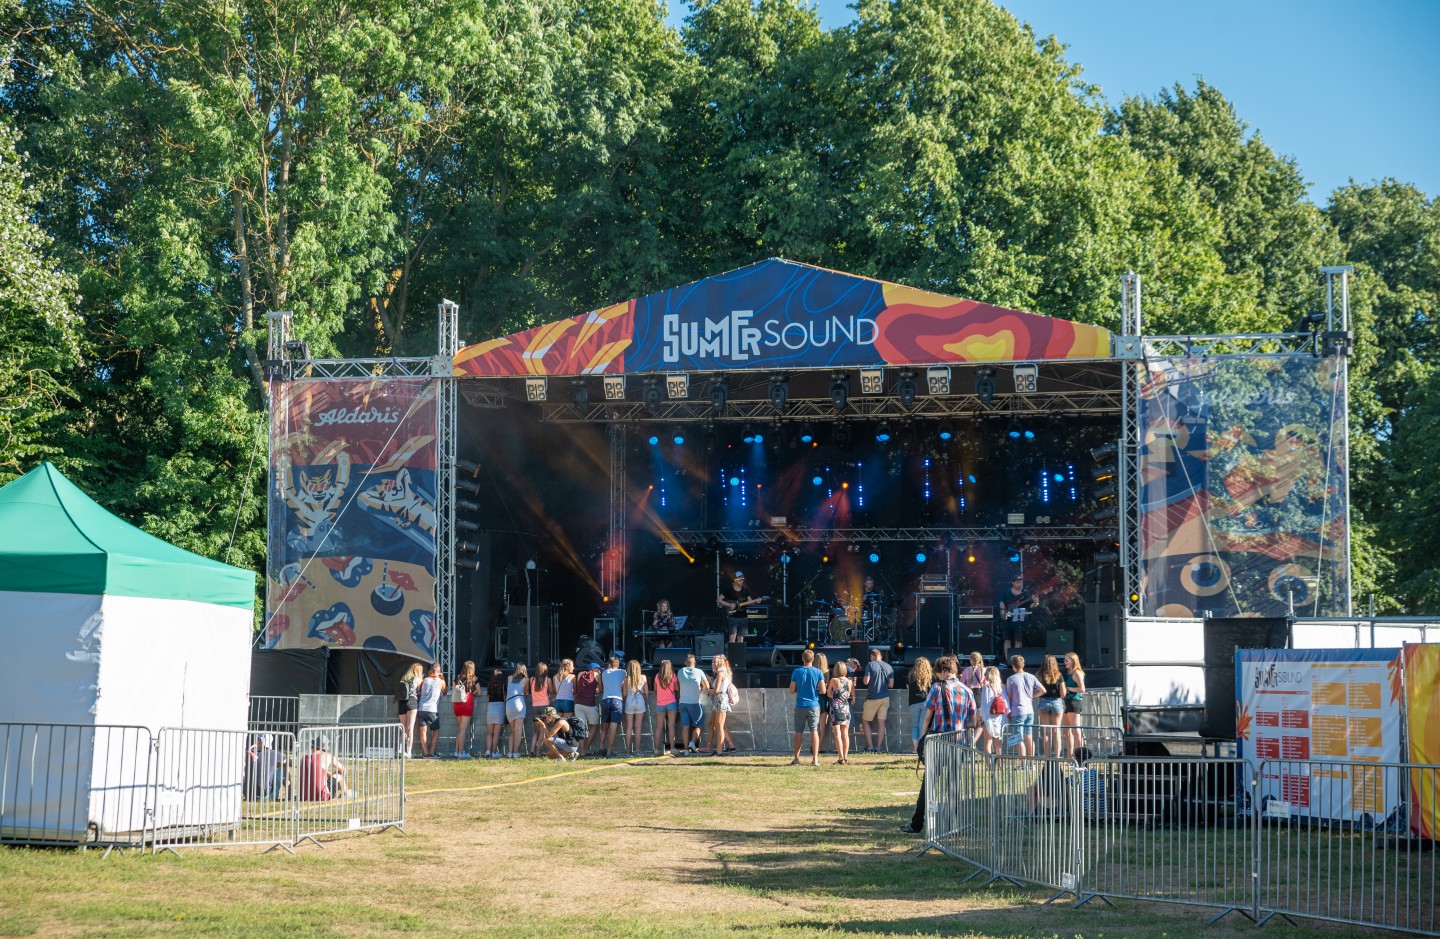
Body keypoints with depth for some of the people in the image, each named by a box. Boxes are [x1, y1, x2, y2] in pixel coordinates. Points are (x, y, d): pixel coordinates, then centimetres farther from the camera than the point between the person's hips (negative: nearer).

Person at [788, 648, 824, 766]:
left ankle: (796, 758, 12)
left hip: (800, 706, 1)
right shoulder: (818, 672, -4)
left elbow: (792, 690, -1)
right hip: (814, 705, -1)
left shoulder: (796, 672, -3)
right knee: (814, 731, 1)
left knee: (799, 732, 8)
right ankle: (815, 759, -4)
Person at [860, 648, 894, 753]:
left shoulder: (870, 665, -9)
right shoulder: (888, 667, 5)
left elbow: (865, 681, -14)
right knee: (881, 722, 5)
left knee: (865, 721, 9)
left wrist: (864, 678, 8)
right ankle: (878, 747, 4)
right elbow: (891, 685, 5)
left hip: (873, 698, -4)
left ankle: (870, 746, 3)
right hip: (885, 697, 4)